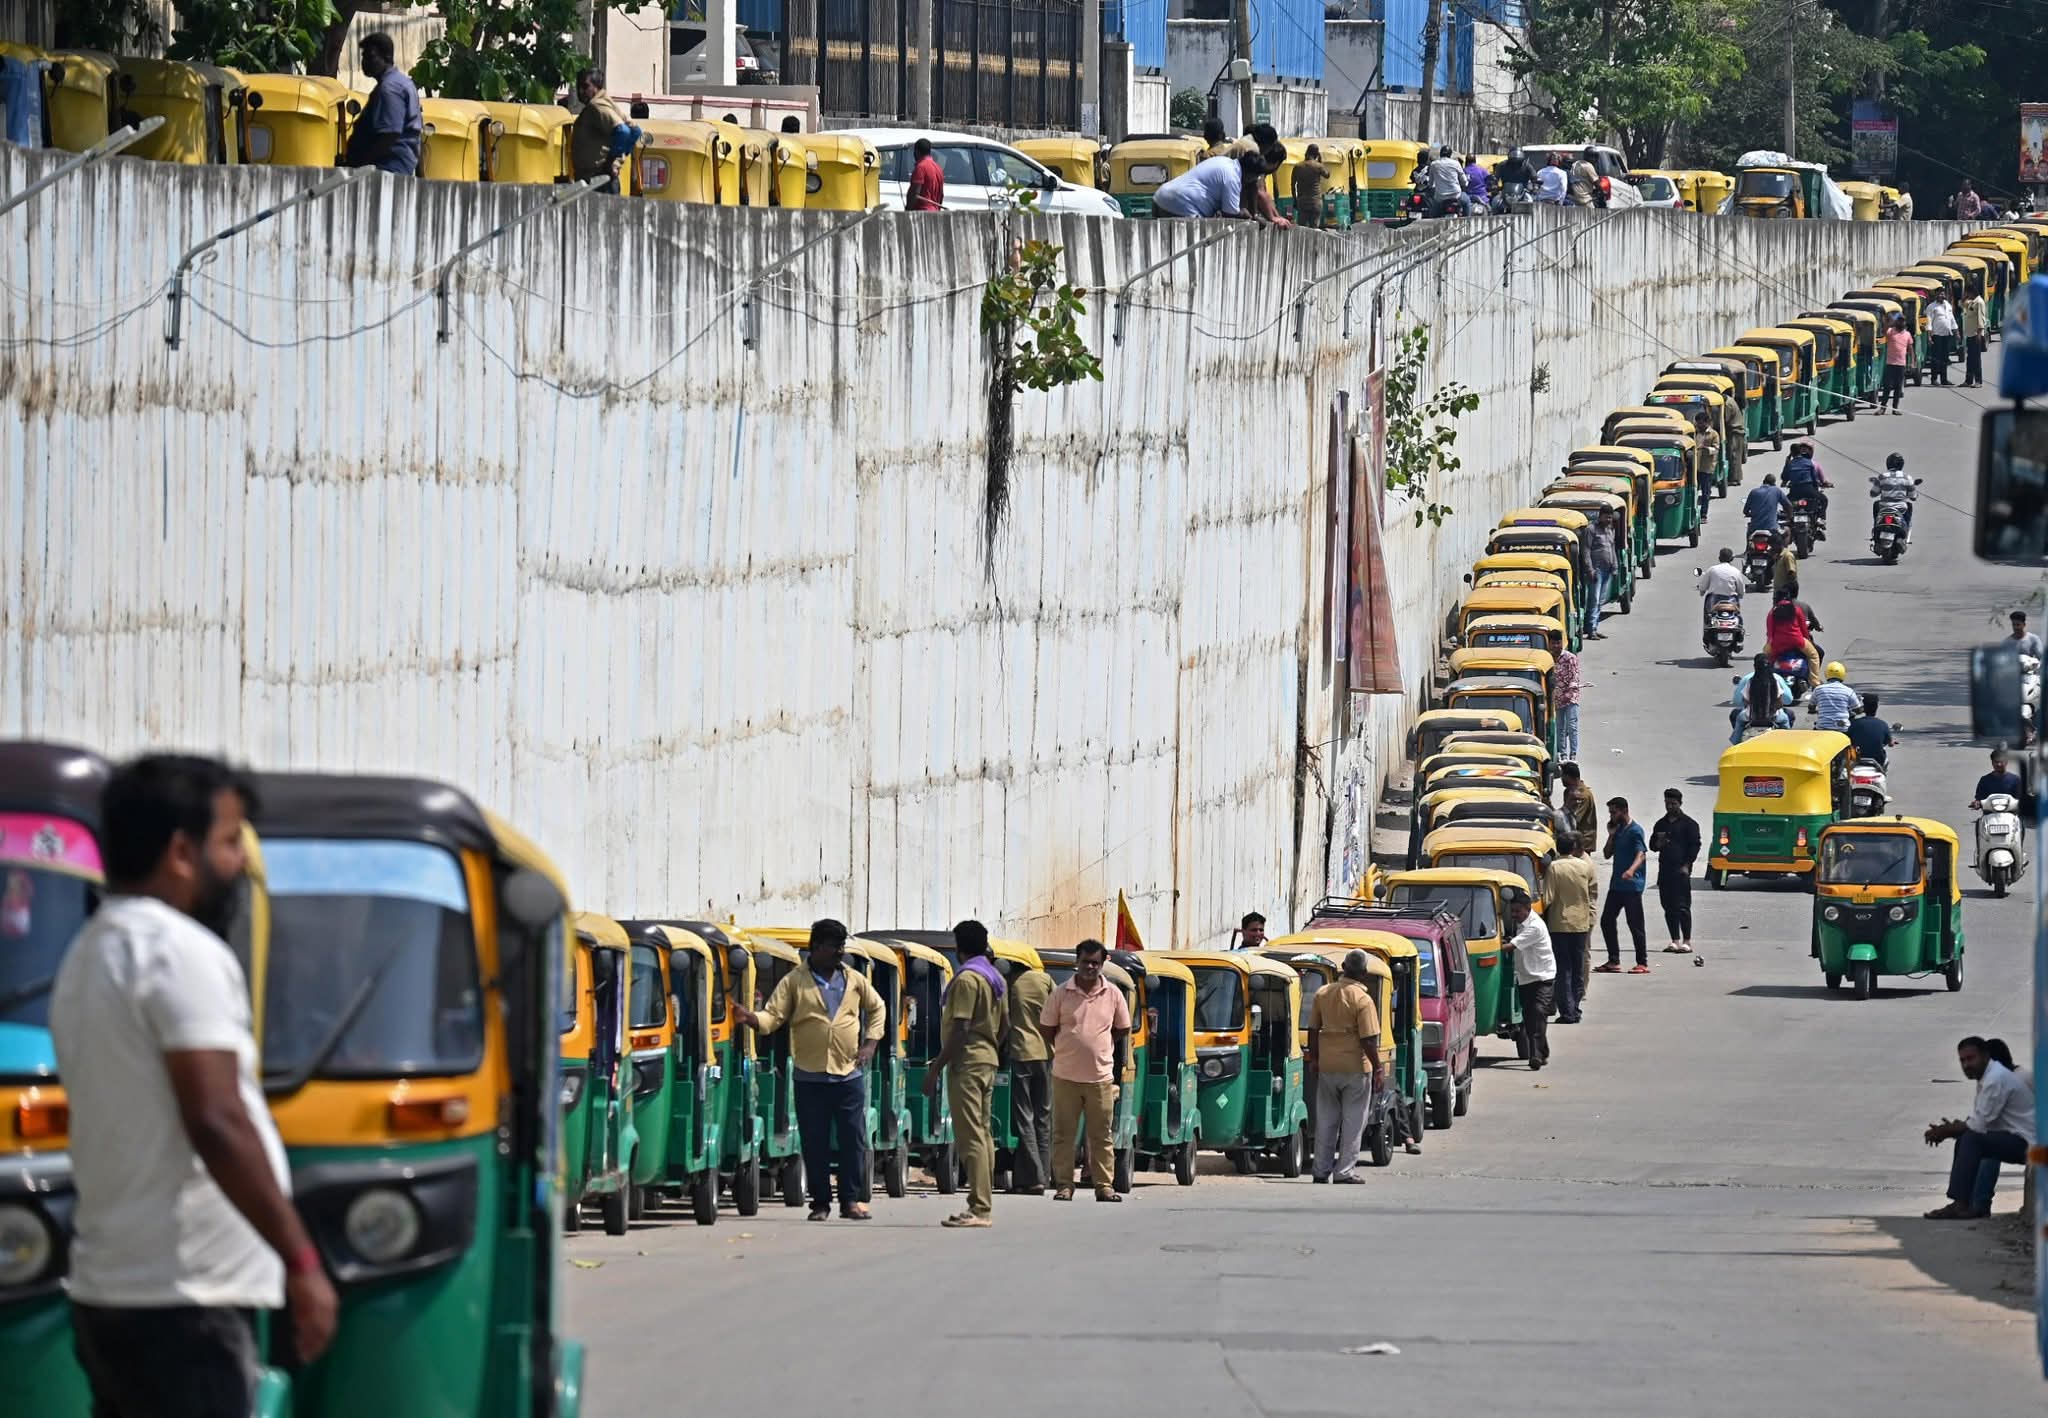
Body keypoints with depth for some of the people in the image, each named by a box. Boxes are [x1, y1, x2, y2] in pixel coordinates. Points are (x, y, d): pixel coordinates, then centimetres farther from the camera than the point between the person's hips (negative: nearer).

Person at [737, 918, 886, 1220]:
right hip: (810, 1078, -2)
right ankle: (820, 1203, 9)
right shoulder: (794, 982, 0)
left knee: (853, 1139, -1)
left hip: (848, 1074, 2)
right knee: (815, 1144, 1)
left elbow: (877, 1008, 22)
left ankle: (853, 1200, 7)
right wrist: (748, 1018, -26)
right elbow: (772, 1017, -6)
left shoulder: (854, 980, 8)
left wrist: (871, 1043, 10)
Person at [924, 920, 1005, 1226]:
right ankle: (983, 1206, 15)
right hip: (987, 1060, 10)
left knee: (970, 1136, -11)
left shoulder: (966, 979, -14)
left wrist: (936, 1067, -18)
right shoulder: (995, 978, 14)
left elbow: (960, 1029, -20)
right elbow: (1001, 1028, 20)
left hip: (967, 1063, -10)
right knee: (982, 1134, 13)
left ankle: (979, 1209, -15)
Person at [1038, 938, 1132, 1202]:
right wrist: (1069, 1051, 6)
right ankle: (1063, 1185, 8)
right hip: (1066, 1077, -1)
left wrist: (1098, 1047, 9)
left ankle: (1104, 1185, 8)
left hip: (1101, 1077, 1)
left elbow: (1123, 1030, 15)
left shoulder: (1113, 995, 4)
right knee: (1063, 1134, 2)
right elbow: (1047, 1029, 6)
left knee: (1101, 1135, 3)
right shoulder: (1061, 994, -1)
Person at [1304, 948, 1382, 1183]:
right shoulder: (1362, 1000, -14)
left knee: (1326, 1120, 13)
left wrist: (1313, 1059, 19)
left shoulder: (1323, 994, 3)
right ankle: (1345, 1171, 2)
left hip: (1327, 1066, 5)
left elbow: (1313, 1030, 9)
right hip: (1356, 1066, -5)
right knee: (1353, 1121, 3)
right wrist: (1378, 1069, -9)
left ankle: (1321, 1170, 15)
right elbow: (1369, 1040, -16)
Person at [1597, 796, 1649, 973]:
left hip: (1632, 885, -9)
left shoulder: (1634, 831, -10)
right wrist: (1611, 835, 3)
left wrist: (1631, 870, -41)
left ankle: (1643, 963, -4)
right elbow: (1607, 854, 18)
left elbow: (1641, 854, -23)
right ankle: (1613, 961, 17)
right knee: (1606, 921, 9)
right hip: (1616, 884, 9)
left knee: (1635, 924, -7)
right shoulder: (1617, 830, 15)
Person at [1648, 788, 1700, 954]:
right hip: (1664, 870, 6)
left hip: (1681, 872, -6)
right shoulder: (1661, 824, 18)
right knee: (1669, 906, 7)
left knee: (1682, 906, -8)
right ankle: (1675, 941, 12)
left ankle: (1687, 942, -5)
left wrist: (1686, 865, -12)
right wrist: (1658, 843, -2)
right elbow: (1652, 845, 22)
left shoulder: (1688, 824, 0)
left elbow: (1695, 846, -4)